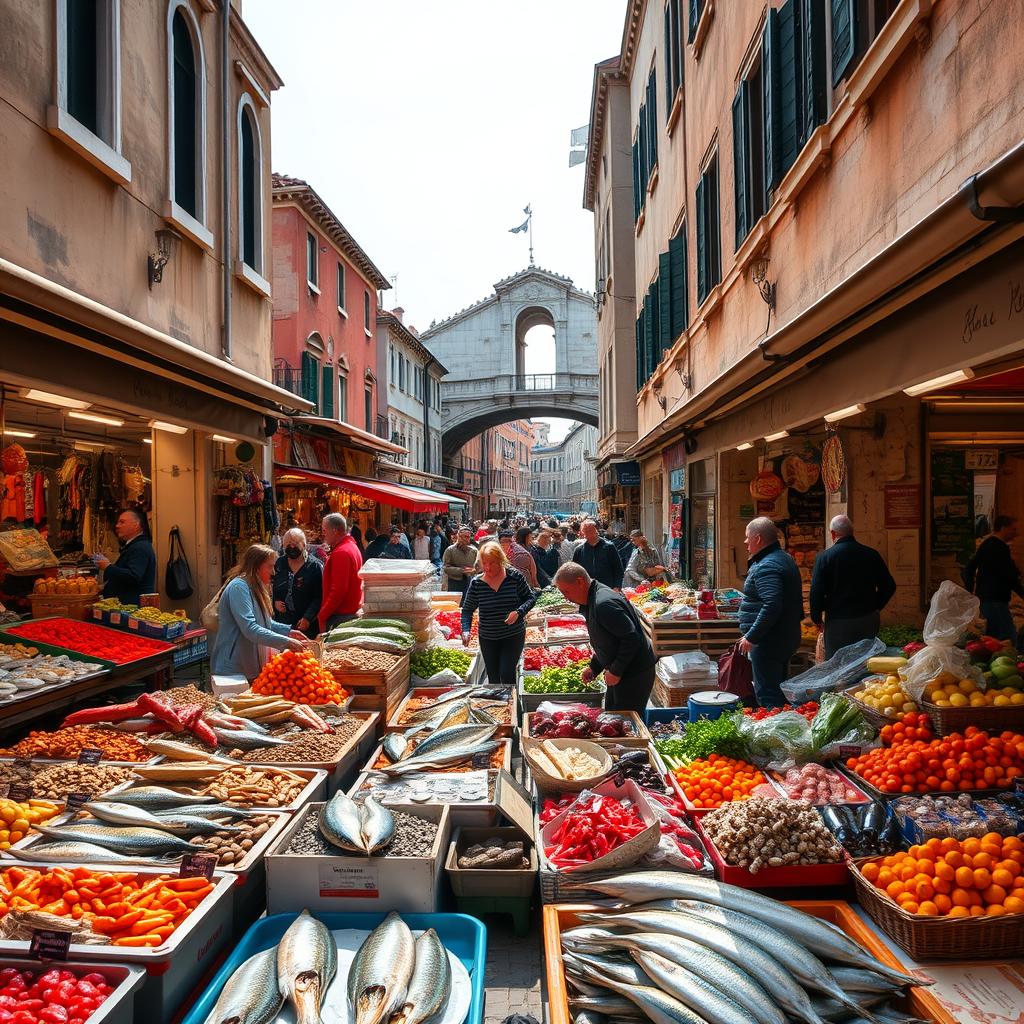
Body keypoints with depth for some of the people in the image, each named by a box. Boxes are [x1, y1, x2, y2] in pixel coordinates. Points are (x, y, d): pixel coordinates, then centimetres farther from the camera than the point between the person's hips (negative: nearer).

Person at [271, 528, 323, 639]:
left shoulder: (315, 566, -6)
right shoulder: (279, 564, 9)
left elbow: (319, 597, -10)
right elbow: (270, 586, 19)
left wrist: (308, 618, -17)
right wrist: (274, 602, 0)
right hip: (281, 621, 4)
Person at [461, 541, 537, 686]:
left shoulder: (515, 576, -10)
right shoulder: (476, 583, -6)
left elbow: (531, 597, -1)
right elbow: (467, 610, 0)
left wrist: (518, 612, -20)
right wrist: (465, 630, -17)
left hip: (514, 635, -2)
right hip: (487, 638, 3)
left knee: (507, 674, -11)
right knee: (493, 678, 12)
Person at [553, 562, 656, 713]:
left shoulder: (604, 604, -26)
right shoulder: (591, 601, 8)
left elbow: (631, 638, -27)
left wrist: (615, 671, -20)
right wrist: (593, 667, 15)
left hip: (635, 674, -11)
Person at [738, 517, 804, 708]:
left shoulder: (766, 567, -20)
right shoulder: (785, 559, 14)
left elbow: (771, 606, -30)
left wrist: (751, 637, -24)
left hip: (768, 642, -11)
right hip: (787, 638, 11)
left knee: (767, 695, -5)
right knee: (779, 690, 19)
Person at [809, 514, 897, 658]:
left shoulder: (824, 557, -11)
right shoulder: (871, 554, 1)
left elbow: (816, 592, -13)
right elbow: (889, 586, 5)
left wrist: (816, 617, 2)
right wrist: (874, 607, 18)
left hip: (838, 622, -4)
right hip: (869, 620, 4)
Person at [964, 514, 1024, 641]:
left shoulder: (985, 544, 15)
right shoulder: (1000, 547, -14)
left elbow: (969, 569, 19)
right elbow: (1009, 576, -17)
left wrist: (970, 591, 21)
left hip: (984, 597, 10)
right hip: (996, 600, -10)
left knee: (993, 636, 14)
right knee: (1009, 638, -11)